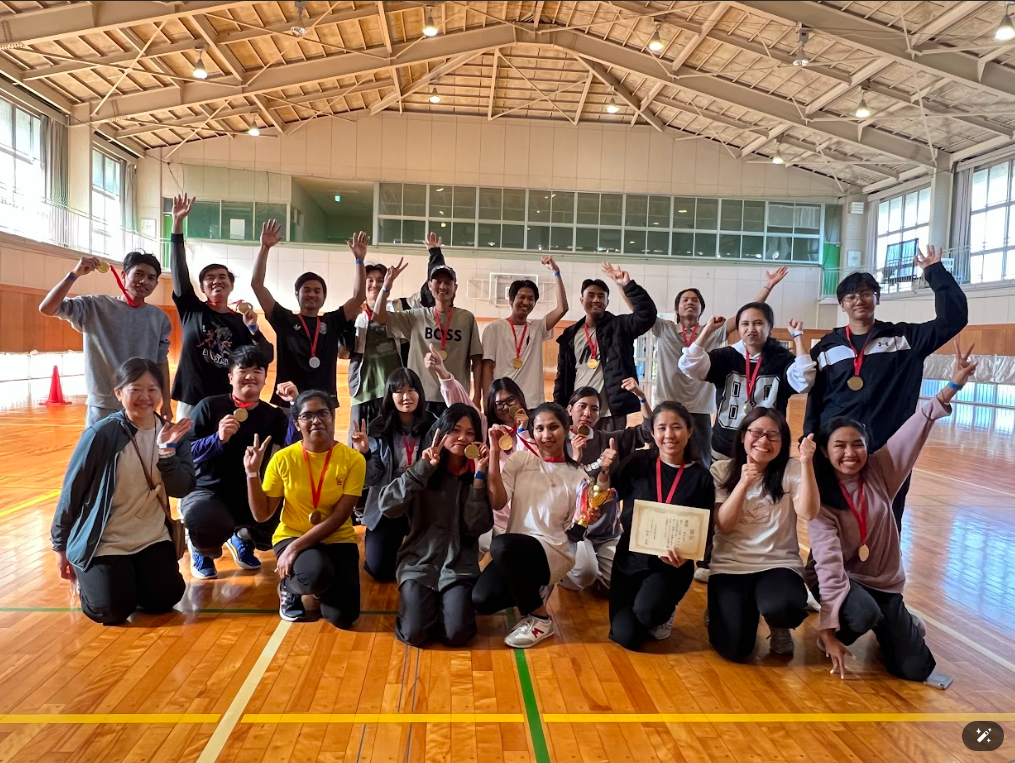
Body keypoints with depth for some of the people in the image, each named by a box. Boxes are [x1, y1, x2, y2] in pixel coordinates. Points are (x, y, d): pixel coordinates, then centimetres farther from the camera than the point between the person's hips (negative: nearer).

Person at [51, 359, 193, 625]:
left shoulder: (172, 434, -3)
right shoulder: (101, 434, -15)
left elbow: (181, 490, -10)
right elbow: (72, 491, -6)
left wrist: (167, 450, -24)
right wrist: (60, 545, 0)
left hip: (152, 537, 4)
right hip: (103, 541, -3)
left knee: (163, 600, -8)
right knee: (113, 611, -14)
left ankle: (133, 574, 25)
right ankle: (85, 575, 19)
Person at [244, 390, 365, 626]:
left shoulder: (353, 459, -12)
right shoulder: (283, 459, -8)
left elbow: (339, 518, -15)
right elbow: (261, 514, -4)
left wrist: (296, 548, -23)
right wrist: (252, 472, -17)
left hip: (337, 539, 1)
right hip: (292, 535, 0)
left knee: (343, 615, -16)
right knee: (315, 573, -35)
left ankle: (315, 586, 20)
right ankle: (289, 587, 4)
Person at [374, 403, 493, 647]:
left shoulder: (477, 475, 2)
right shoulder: (425, 469, -1)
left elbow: (477, 527, -10)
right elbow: (386, 505, -15)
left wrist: (479, 475, -14)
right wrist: (424, 467, -20)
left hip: (459, 565, 1)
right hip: (419, 561, 0)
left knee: (457, 634, -19)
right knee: (414, 633, -18)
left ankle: (444, 602, 13)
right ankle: (423, 602, 14)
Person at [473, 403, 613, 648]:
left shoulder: (577, 476, 1)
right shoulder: (519, 460, 4)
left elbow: (573, 533, 1)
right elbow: (497, 502, -11)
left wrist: (586, 522, -22)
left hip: (554, 551, -3)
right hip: (514, 551, 4)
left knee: (500, 545, -34)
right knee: (480, 600, -22)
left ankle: (541, 619, -13)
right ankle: (535, 591, 11)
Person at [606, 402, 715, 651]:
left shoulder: (701, 478, -4)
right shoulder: (637, 463, -5)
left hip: (671, 565, -1)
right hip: (630, 559, 1)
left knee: (646, 610, -30)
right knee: (625, 637, -9)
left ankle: (663, 613, 9)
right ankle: (654, 614, 26)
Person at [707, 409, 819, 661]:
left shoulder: (792, 470, 0)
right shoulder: (721, 470, 0)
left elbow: (808, 513, -16)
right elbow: (723, 525, -7)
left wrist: (807, 463, -24)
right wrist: (743, 483, -20)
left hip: (779, 563, 0)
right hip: (730, 565, 0)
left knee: (781, 607, -36)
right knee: (734, 648, -17)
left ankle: (778, 627, 4)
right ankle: (724, 614, 20)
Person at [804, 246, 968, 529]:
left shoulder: (905, 337, 4)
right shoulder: (827, 347, 7)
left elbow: (954, 318, -7)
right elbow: (815, 401, 7)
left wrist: (935, 272, -9)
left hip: (890, 451, 0)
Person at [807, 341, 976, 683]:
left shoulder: (879, 473, -9)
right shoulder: (818, 496, -19)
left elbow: (915, 430, -17)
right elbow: (828, 562, -26)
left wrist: (954, 385, -26)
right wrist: (829, 628, -30)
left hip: (883, 581, 3)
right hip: (838, 579, -3)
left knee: (915, 669, -2)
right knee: (863, 615, -36)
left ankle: (898, 624, 31)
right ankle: (836, 632, -1)